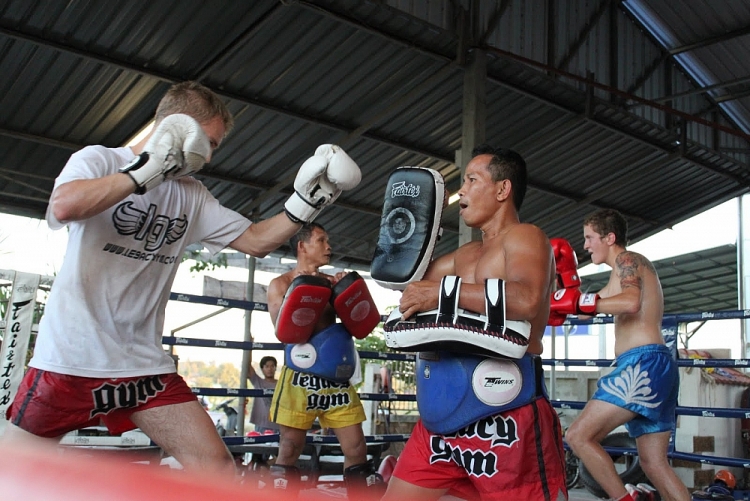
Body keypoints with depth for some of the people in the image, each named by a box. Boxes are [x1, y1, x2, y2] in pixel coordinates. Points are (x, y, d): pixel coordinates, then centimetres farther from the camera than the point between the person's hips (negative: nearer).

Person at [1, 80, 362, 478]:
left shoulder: (193, 196, 12)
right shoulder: (99, 159, -5)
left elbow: (256, 241, 12)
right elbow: (63, 207, -26)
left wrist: (306, 200, -1)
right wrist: (146, 170, -19)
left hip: (144, 364, 5)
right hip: (70, 358, -4)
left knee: (217, 468, -2)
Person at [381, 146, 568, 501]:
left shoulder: (524, 236, -4)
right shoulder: (465, 254, 21)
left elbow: (526, 300, -24)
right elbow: (408, 275, 31)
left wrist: (443, 291, -20)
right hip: (448, 411, 8)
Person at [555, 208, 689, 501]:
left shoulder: (627, 260, -2)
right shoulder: (624, 272, 28)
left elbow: (631, 302, -22)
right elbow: (594, 305, 32)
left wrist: (577, 302, -21)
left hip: (644, 363, -11)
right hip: (657, 367, 11)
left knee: (578, 437, -13)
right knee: (654, 464, 11)